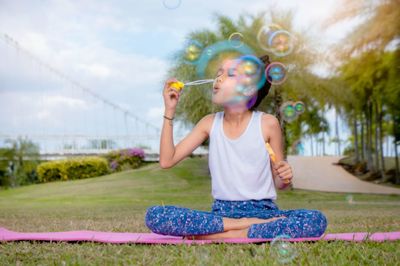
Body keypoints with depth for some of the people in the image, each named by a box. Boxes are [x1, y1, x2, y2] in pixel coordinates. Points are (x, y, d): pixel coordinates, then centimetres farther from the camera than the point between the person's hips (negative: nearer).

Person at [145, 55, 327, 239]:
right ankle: (244, 225, -18)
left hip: (262, 210, -1)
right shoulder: (210, 123, 6)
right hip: (221, 212, 2)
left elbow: (278, 183, 6)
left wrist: (284, 179, -18)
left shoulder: (267, 124, -2)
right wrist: (169, 110, -1)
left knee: (316, 220, -32)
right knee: (154, 215, -23)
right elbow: (167, 161, 2)